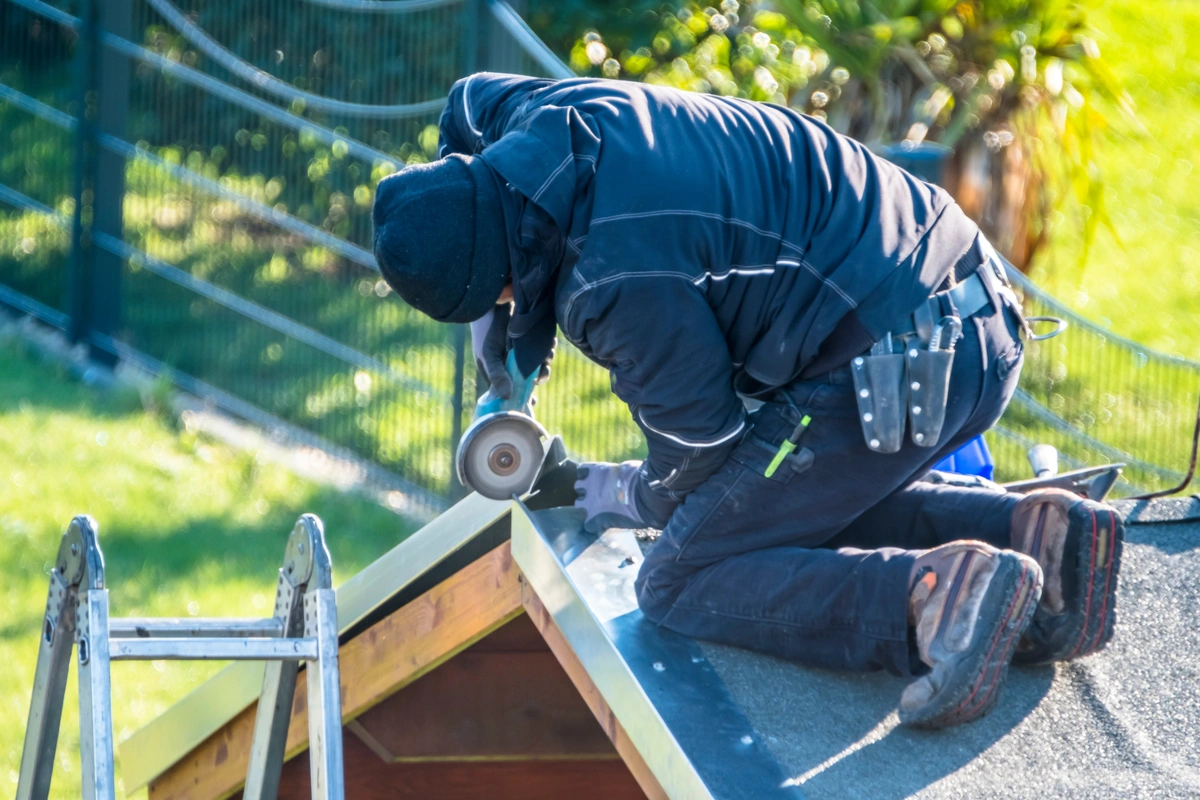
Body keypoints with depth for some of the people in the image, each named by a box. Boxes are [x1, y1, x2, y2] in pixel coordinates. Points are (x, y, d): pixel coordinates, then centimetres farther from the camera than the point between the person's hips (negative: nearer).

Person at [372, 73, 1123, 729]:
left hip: (898, 370, -10)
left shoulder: (621, 283, -22)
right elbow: (471, 103, 30)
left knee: (682, 585, -5)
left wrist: (633, 499, 14)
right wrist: (502, 320, 24)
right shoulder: (548, 116, 4)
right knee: (797, 515, 31)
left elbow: (704, 454, -9)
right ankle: (1028, 533, 10)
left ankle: (937, 596, -23)